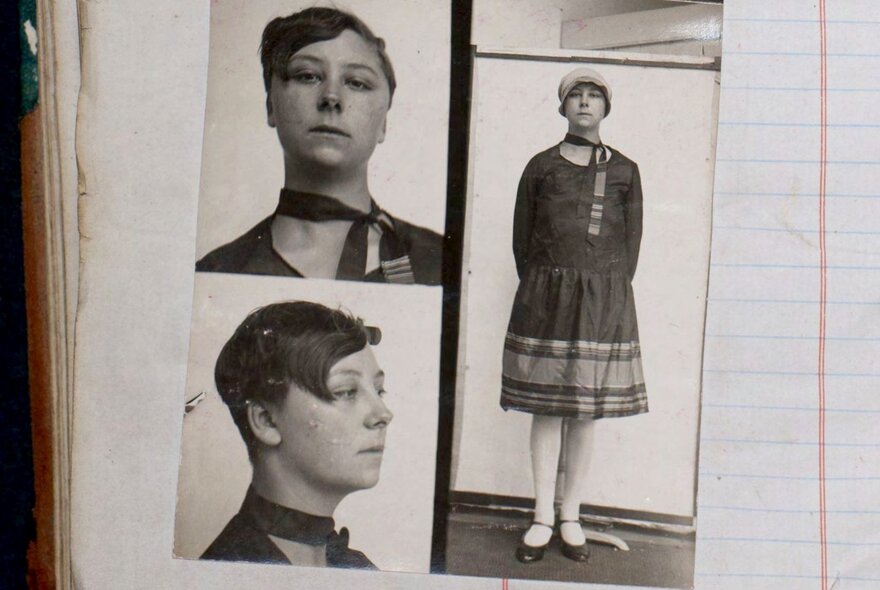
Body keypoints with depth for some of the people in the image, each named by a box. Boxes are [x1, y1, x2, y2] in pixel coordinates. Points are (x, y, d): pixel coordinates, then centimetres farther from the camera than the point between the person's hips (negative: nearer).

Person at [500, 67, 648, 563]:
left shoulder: (624, 171, 9)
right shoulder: (541, 167, 8)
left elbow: (632, 242, 8)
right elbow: (522, 237, 8)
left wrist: (610, 296, 2)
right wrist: (540, 293, 3)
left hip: (605, 300, 0)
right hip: (545, 298, 0)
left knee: (586, 410, 3)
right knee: (546, 408, 1)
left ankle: (572, 518, 14)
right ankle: (543, 518, 10)